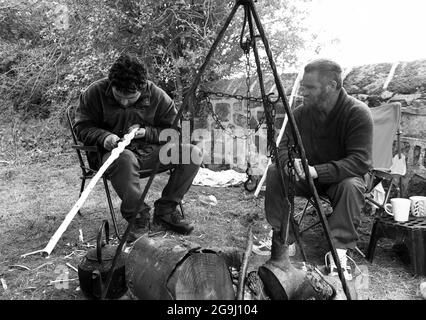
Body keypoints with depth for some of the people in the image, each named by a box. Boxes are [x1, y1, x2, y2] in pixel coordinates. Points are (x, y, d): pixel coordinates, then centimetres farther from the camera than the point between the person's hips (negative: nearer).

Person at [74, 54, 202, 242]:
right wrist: (103, 137, -22)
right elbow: (82, 127, 0)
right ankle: (138, 216, -19)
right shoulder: (95, 92, -7)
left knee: (193, 153, -16)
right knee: (124, 159, -42)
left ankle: (165, 211, -7)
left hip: (149, 152, 3)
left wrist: (146, 132, -15)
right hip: (114, 153, -3)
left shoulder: (158, 96, -4)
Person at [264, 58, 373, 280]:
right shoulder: (301, 112, -7)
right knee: (275, 173, -21)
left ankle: (339, 251, -23)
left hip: (341, 178, -3)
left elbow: (361, 161, -27)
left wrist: (317, 170, -39)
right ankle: (282, 240, -12)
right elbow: (284, 146, -2)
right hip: (307, 177, 4)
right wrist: (289, 163, -27)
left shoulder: (358, 113, -20)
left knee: (351, 186, -36)